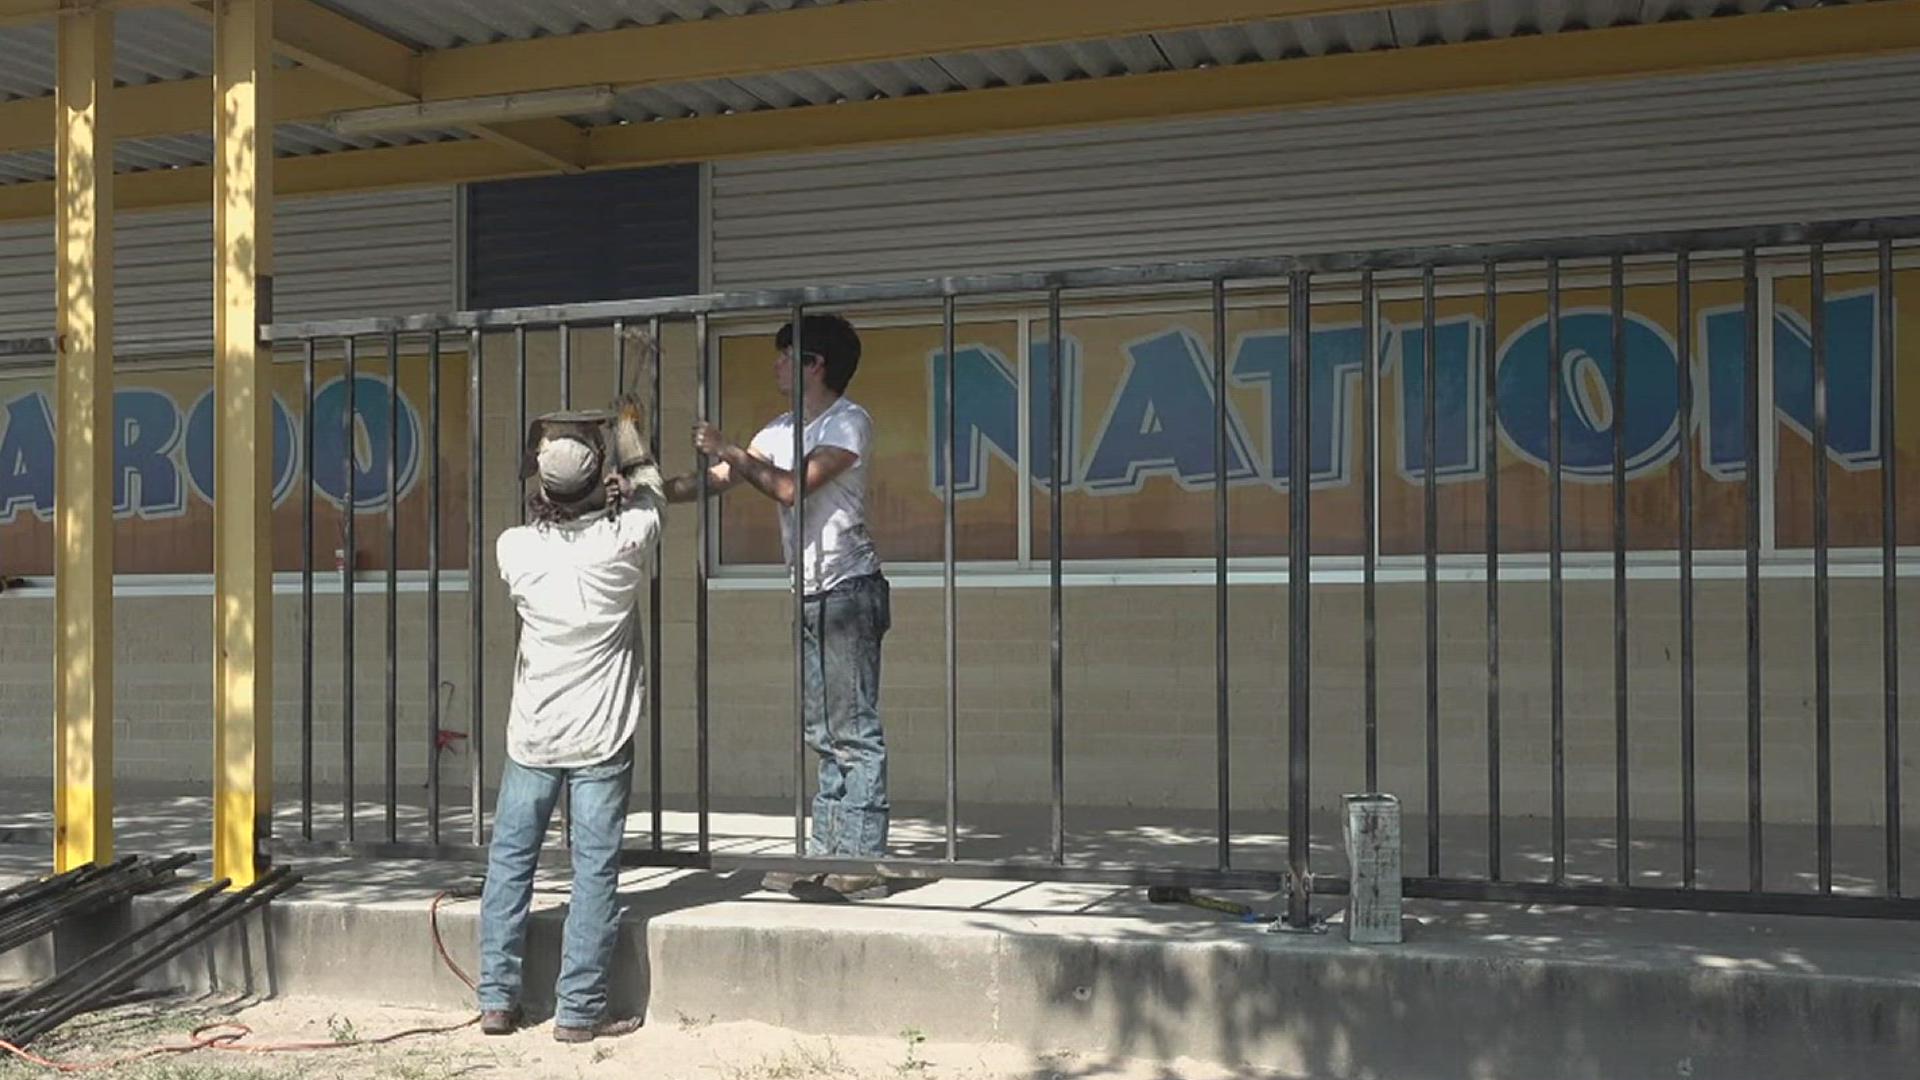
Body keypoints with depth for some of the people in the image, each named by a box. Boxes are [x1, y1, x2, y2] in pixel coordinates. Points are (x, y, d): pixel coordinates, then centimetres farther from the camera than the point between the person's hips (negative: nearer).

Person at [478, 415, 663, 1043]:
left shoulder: (516, 547, -4)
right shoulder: (625, 539, -8)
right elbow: (649, 489, 15)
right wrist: (627, 480, 34)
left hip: (532, 734, 3)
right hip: (601, 736, -2)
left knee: (509, 860, 13)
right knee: (594, 870, 2)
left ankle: (497, 999, 17)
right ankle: (579, 1010, 5)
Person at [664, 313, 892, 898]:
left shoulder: (849, 422, -8)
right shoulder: (782, 429, 17)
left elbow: (790, 486, -19)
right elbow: (719, 479, 14)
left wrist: (728, 451, -10)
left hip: (847, 592, -9)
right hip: (809, 597, 9)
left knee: (854, 731, -7)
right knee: (825, 730, 10)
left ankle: (863, 858, -3)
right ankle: (826, 855, 16)